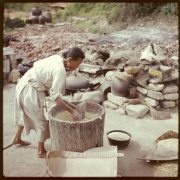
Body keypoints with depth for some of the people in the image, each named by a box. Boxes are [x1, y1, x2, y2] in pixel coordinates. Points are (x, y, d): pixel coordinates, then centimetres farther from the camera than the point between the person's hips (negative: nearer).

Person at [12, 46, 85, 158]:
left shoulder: (57, 58, -2)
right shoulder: (60, 71, -27)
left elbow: (37, 64, 8)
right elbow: (55, 96, -32)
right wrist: (72, 111, -33)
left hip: (24, 84, 10)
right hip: (30, 91, -10)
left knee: (26, 113, 28)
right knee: (41, 120, 3)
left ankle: (17, 138, 49)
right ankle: (41, 151, 21)